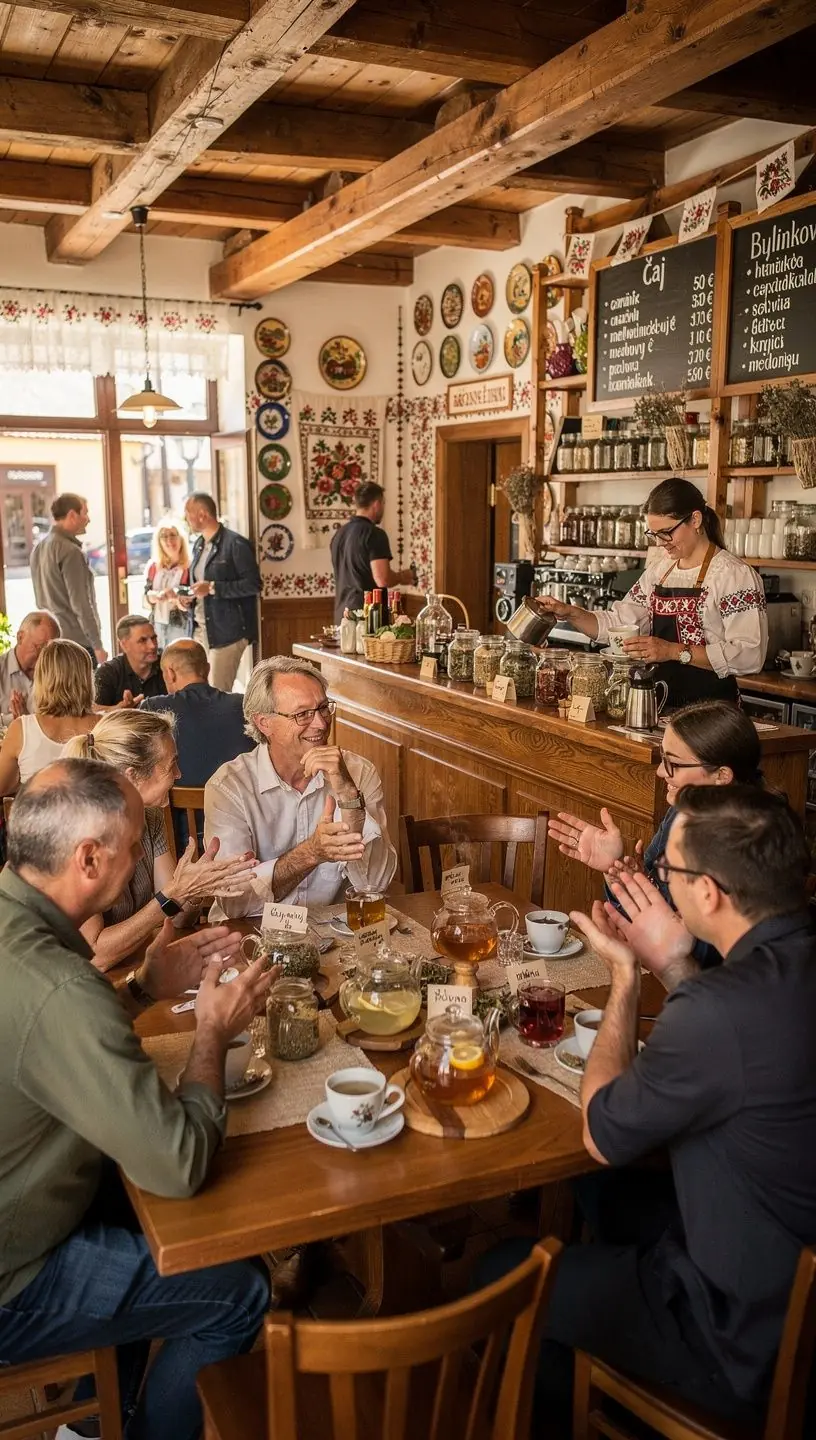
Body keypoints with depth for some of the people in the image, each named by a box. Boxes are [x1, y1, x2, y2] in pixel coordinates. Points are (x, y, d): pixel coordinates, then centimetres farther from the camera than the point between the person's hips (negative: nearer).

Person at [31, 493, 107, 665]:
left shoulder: (39, 547, 11)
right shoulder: (70, 551, -16)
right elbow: (80, 604, -18)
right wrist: (97, 645, -14)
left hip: (50, 637, 9)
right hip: (77, 640, -9)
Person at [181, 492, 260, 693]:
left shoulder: (235, 544, -11)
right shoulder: (199, 545, 15)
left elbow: (253, 584, -16)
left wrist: (212, 588, -21)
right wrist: (190, 599, 7)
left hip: (226, 632, -8)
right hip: (201, 630, 8)